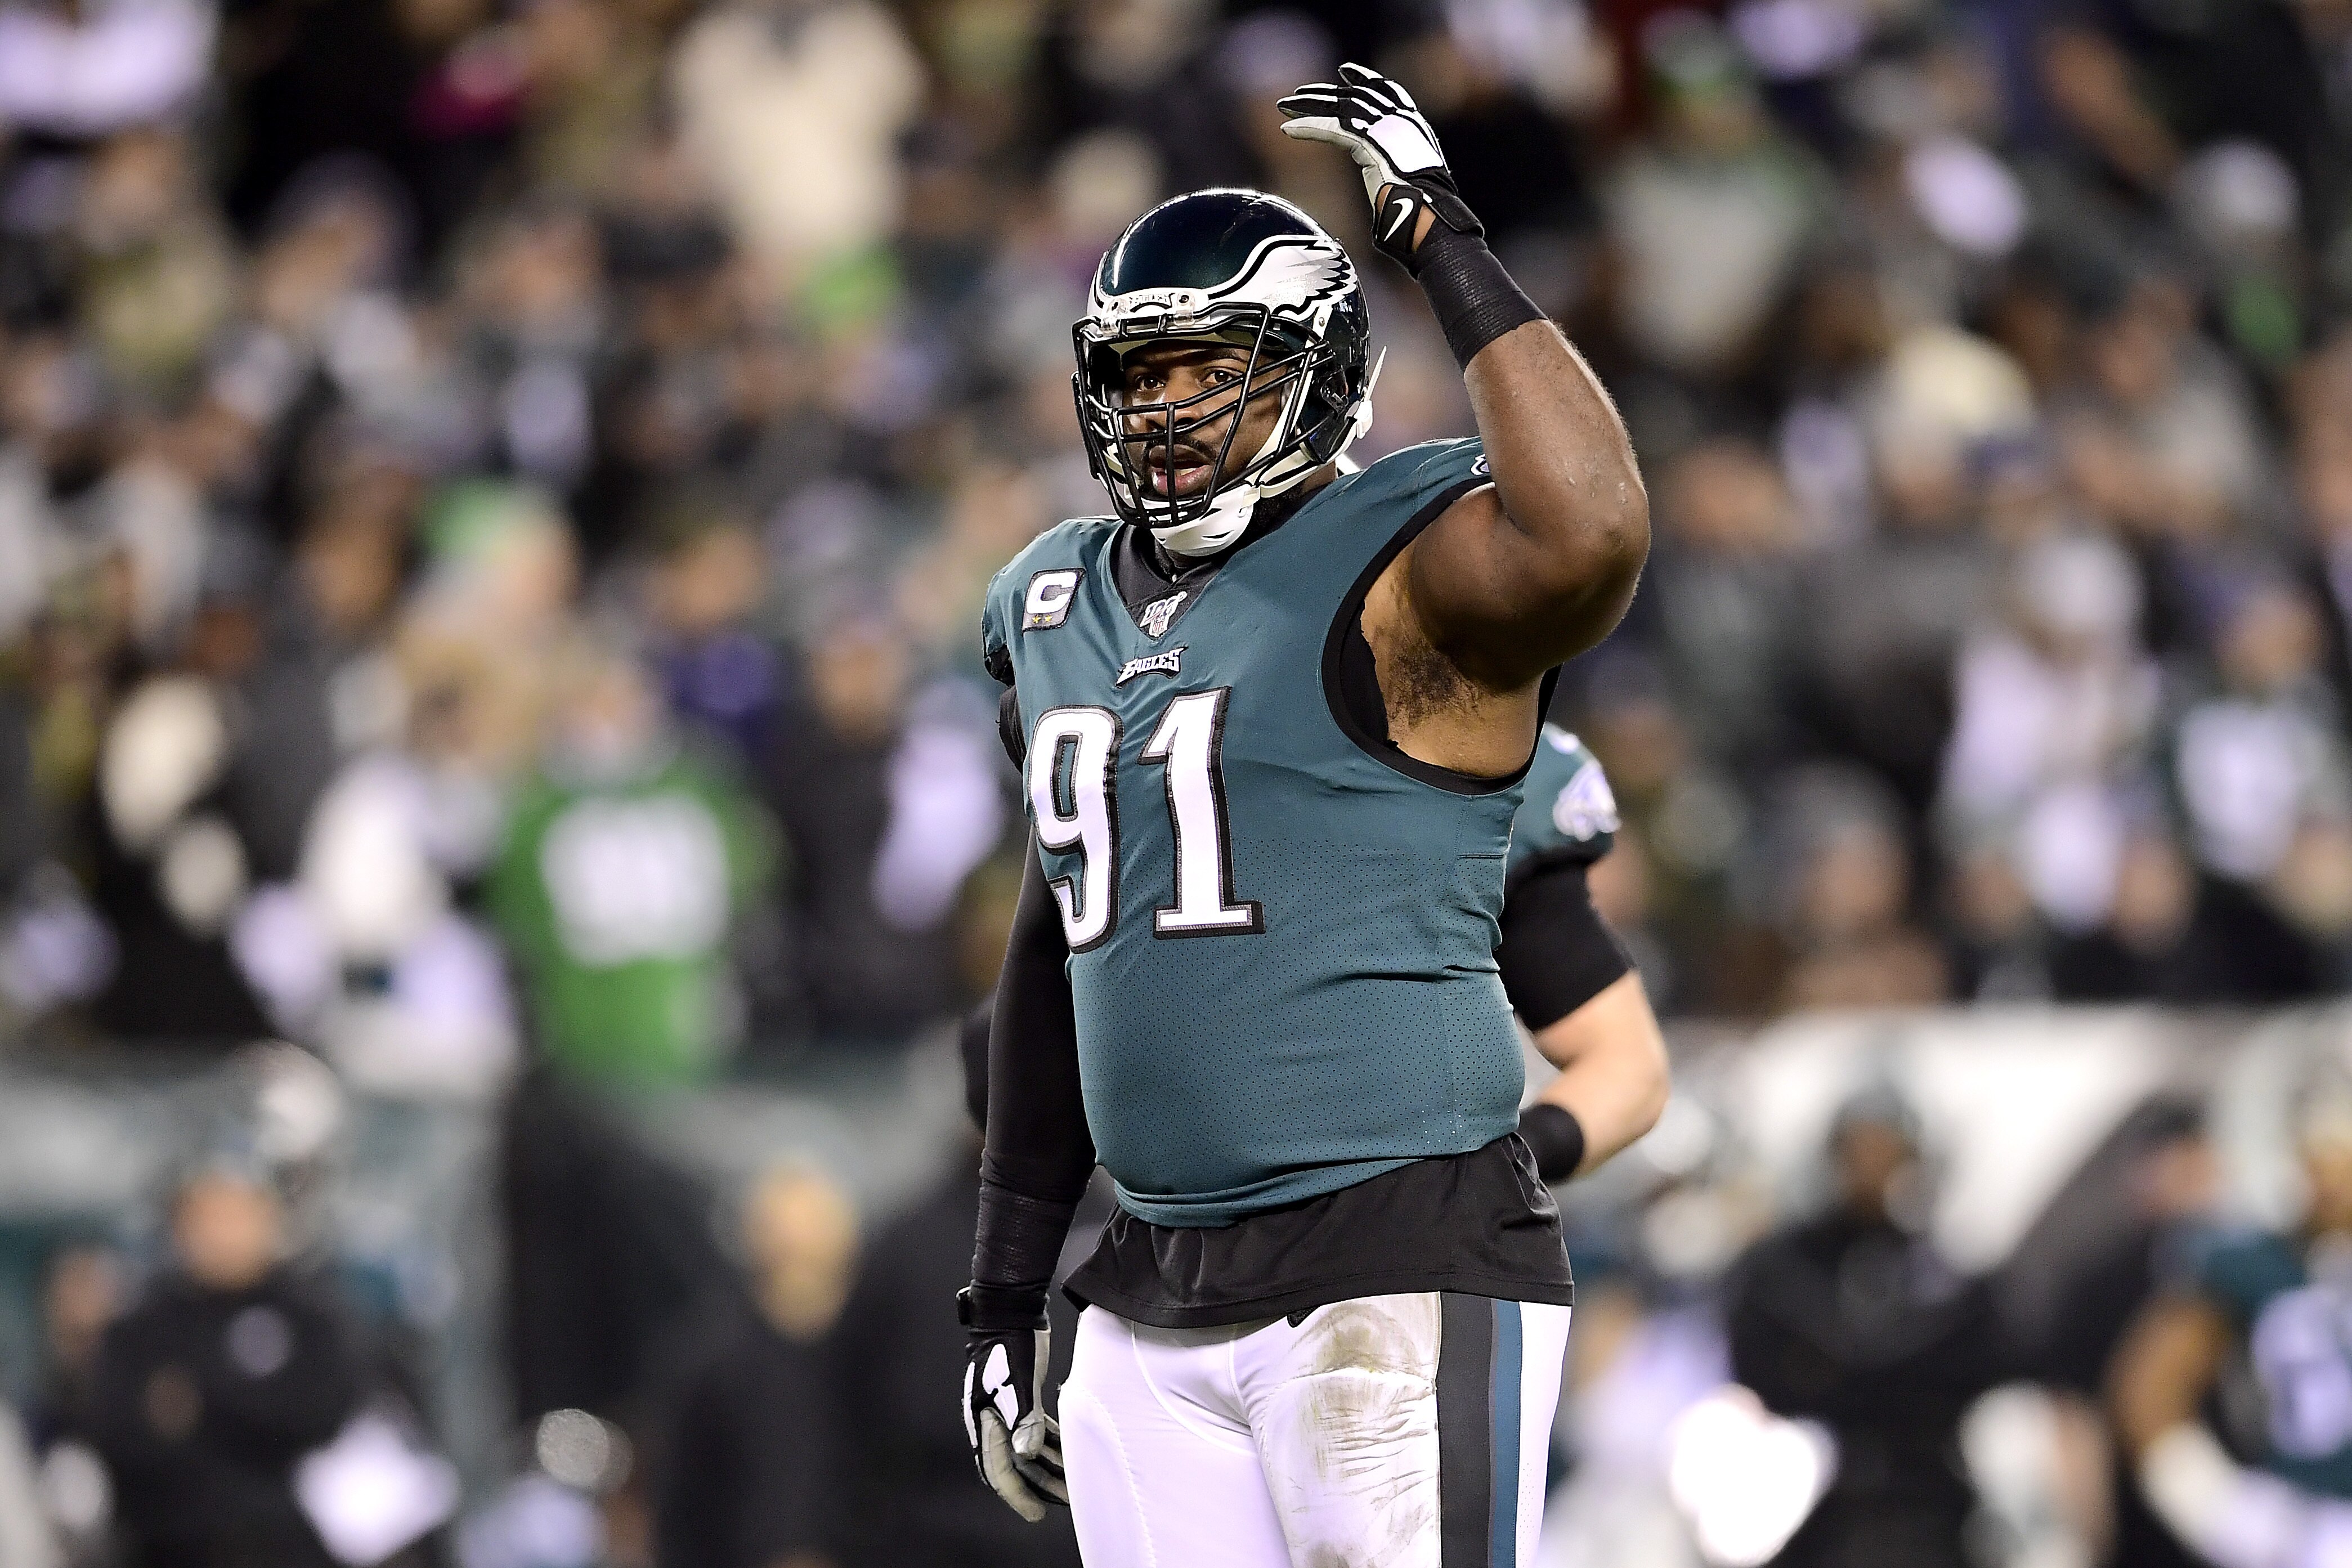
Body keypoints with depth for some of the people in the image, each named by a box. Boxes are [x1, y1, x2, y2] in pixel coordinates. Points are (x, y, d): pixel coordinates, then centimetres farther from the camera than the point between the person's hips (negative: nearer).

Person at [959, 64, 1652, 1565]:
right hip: (1154, 1306, 7)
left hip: (1400, 1281, -7)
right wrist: (1009, 1291, 22)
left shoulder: (1402, 575, -7)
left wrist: (1445, 243, -23)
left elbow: (1589, 535, -31)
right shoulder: (1059, 612, 16)